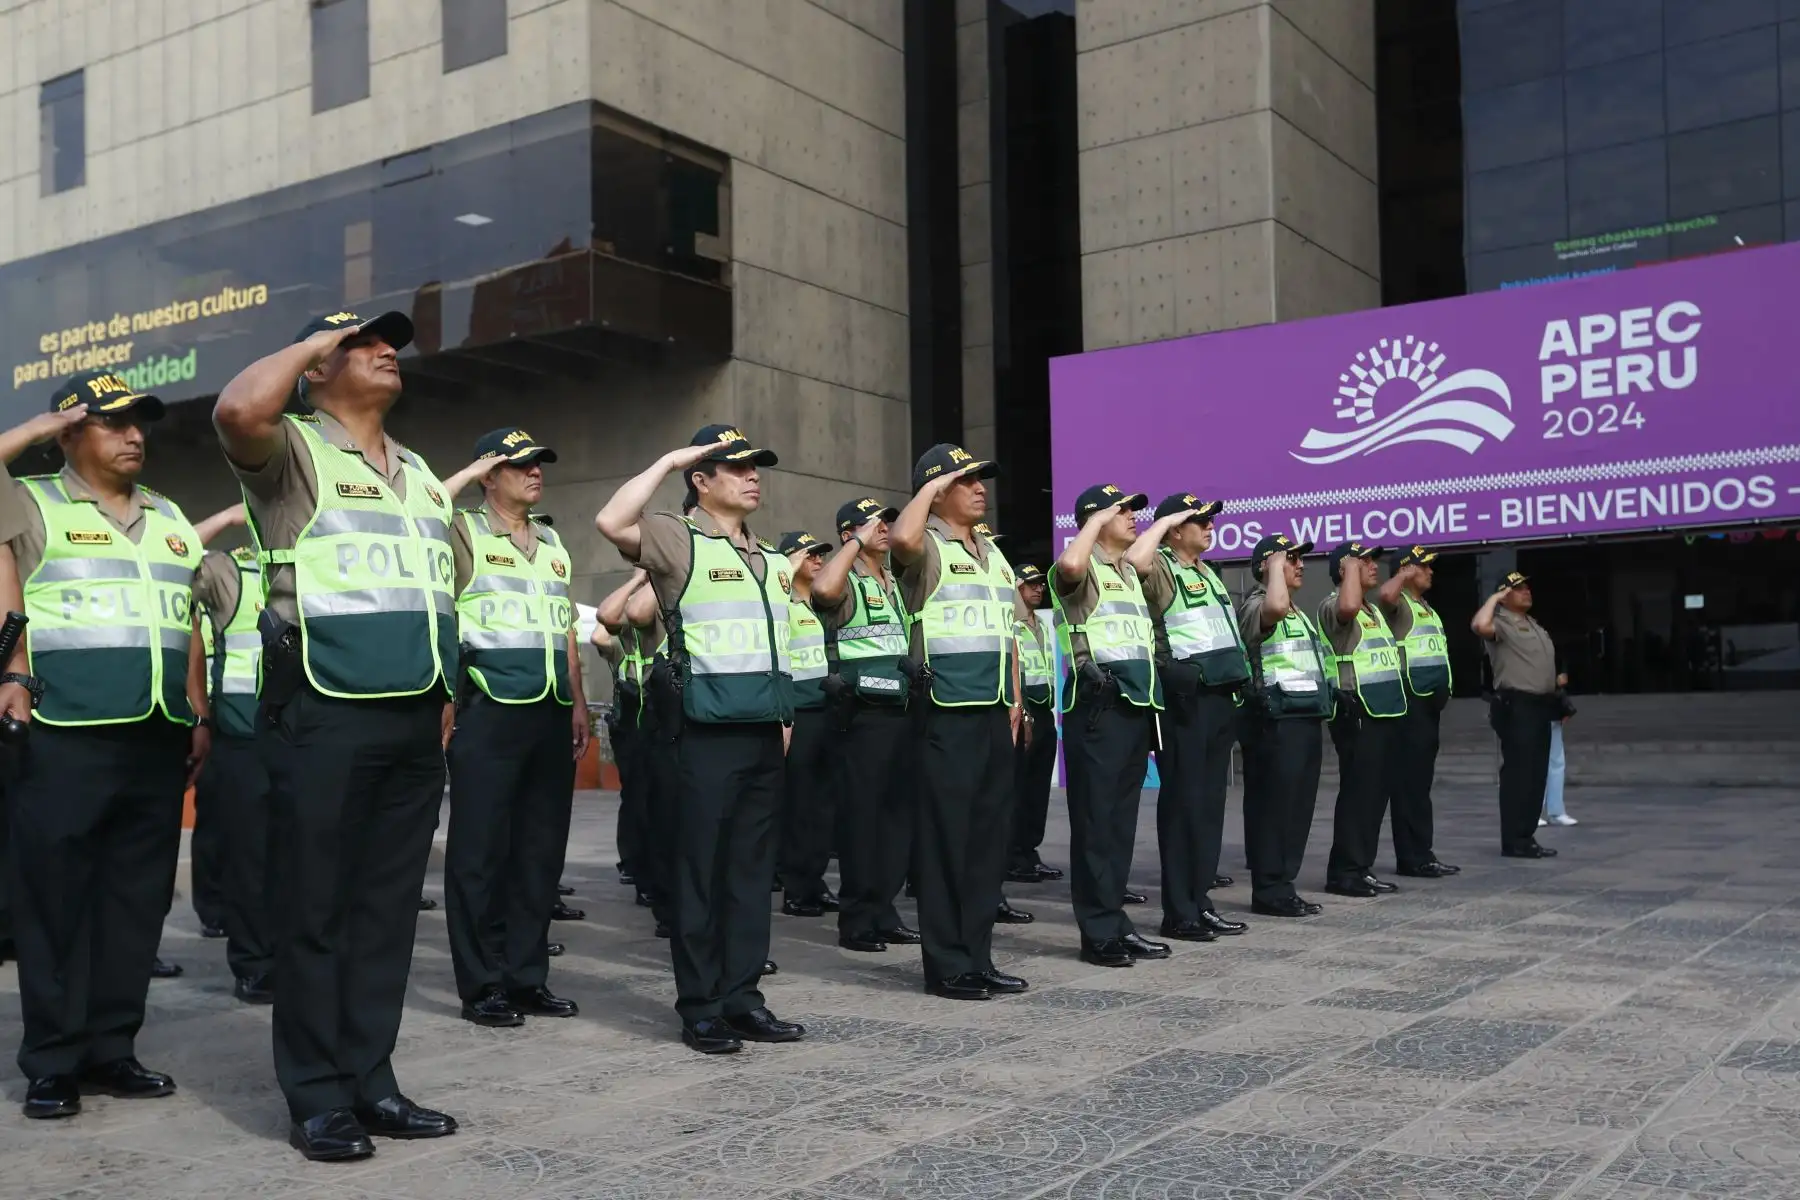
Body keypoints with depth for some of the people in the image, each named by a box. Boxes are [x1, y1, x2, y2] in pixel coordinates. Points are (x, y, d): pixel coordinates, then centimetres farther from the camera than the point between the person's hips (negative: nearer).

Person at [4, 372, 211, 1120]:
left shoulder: (171, 520, 19)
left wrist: (199, 714, 15)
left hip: (158, 741, 5)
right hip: (67, 739, -5)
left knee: (138, 899, 7)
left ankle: (111, 1050, 16)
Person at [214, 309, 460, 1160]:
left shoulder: (418, 473, 21)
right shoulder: (294, 450, -1)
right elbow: (238, 409, -26)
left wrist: (446, 692, 17)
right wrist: (311, 343, -9)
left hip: (414, 719, 7)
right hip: (325, 715, -7)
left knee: (388, 906, 10)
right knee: (315, 907, -1)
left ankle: (370, 1081, 19)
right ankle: (317, 1098, 8)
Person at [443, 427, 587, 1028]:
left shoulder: (553, 543, 18)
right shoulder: (464, 532, -1)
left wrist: (578, 704, 17)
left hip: (550, 713, 7)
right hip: (489, 710, -6)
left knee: (541, 849, 9)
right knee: (480, 850, -1)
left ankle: (528, 977, 18)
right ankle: (482, 986, 7)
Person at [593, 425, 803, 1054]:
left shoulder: (768, 556, 19)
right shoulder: (679, 540, -3)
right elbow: (611, 522, -23)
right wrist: (667, 461, -13)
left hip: (764, 733, 7)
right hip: (708, 733, -7)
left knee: (752, 869, 9)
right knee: (700, 869, -1)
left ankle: (742, 996, 17)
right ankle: (700, 1007, 6)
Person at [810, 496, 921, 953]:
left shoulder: (896, 584, 19)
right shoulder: (847, 582, -6)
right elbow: (822, 589, -31)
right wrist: (858, 542, -20)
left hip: (902, 709, 8)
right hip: (864, 713, -8)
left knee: (899, 810, 10)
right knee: (862, 813, -3)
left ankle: (884, 911, 19)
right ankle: (856, 919, 4)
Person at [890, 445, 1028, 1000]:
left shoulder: (992, 553, 20)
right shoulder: (928, 546, -5)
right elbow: (901, 538, -31)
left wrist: (1014, 700, 16)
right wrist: (934, 484, -15)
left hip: (994, 713, 8)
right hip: (946, 713, -8)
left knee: (988, 835, 11)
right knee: (945, 837, -4)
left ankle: (977, 958, 19)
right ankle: (946, 965, 4)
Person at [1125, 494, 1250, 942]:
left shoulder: (1207, 572, 20)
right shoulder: (1161, 569, -7)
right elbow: (1132, 561, -32)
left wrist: (1238, 689, 22)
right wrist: (1165, 520, -17)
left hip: (1220, 697, 9)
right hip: (1186, 699, -9)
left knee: (1210, 800, 12)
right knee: (1183, 801, -5)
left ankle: (1200, 900, 20)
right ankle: (1179, 911, 0)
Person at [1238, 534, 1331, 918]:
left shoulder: (1298, 614, 23)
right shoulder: (1255, 606, -9)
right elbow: (1276, 607, -35)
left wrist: (1322, 709, 25)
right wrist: (1277, 564, -19)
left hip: (1305, 719, 10)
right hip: (1276, 722, -10)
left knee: (1298, 806, 11)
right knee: (1272, 806, -6)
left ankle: (1283, 884, 17)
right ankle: (1269, 891, -2)